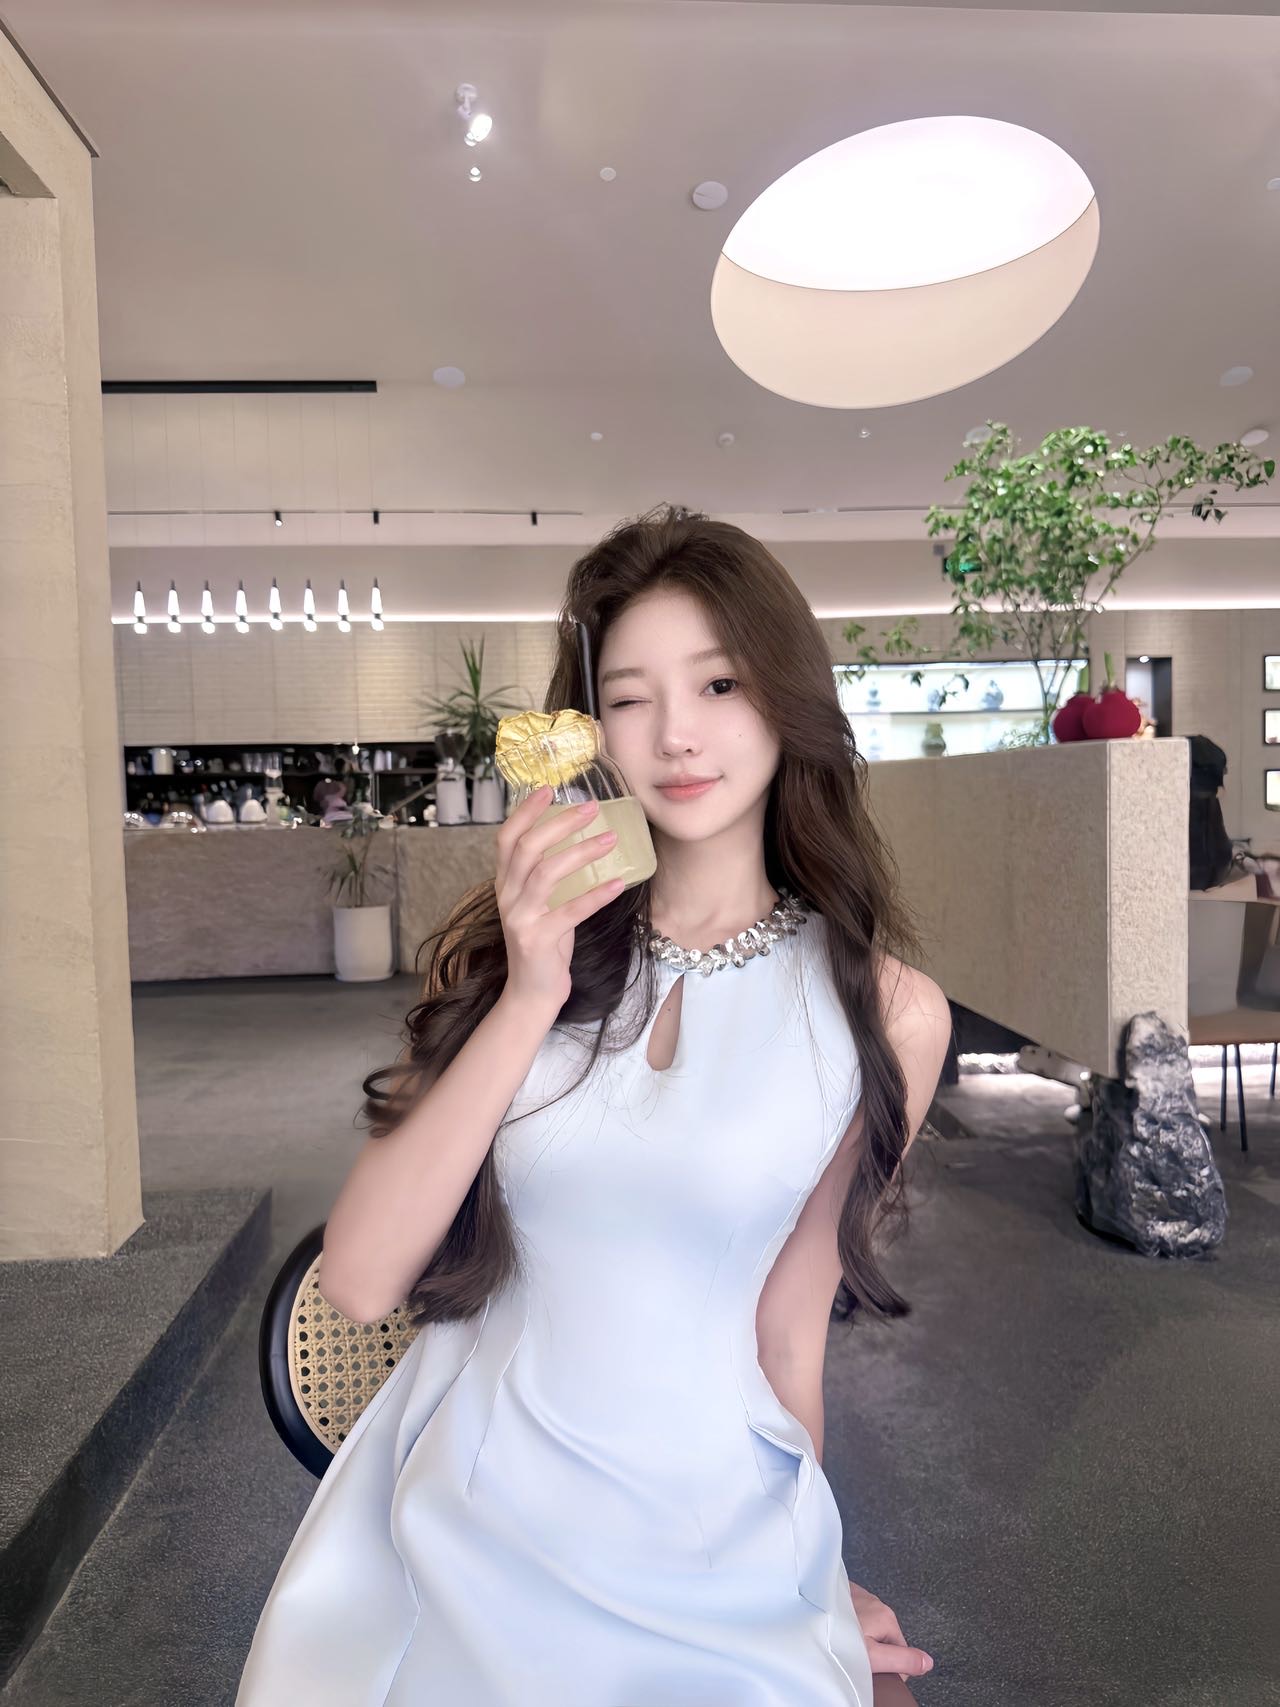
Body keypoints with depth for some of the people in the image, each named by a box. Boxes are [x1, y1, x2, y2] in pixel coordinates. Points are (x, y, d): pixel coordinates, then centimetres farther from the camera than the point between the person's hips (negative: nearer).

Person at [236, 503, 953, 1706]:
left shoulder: (886, 1014, -12)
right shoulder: (505, 949, -7)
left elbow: (788, 1325, -1)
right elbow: (355, 1281, -14)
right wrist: (530, 1001, -24)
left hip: (702, 1548, -1)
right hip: (453, 1508, 2)